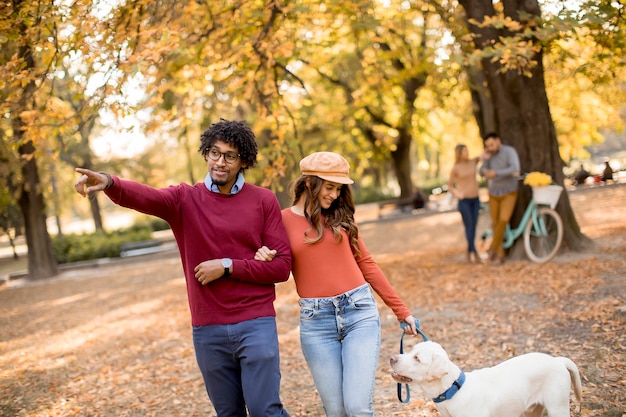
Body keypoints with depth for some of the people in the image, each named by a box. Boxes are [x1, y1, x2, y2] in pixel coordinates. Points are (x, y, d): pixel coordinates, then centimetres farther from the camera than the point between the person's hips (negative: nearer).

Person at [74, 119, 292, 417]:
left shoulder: (264, 200, 0)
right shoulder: (185, 198, 3)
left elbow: (282, 266, -3)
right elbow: (144, 196, -19)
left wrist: (228, 266, -12)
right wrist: (108, 183, -39)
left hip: (256, 325, -2)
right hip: (207, 330, 2)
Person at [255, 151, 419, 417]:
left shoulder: (340, 216, 8)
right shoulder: (283, 220, 1)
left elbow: (366, 263, 13)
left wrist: (401, 310, 13)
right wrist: (264, 258, -15)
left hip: (359, 311, 1)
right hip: (315, 320, -1)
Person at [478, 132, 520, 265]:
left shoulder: (509, 151, -16)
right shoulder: (490, 155, 1)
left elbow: (515, 169, -31)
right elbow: (482, 173, -2)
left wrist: (496, 173, -37)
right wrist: (485, 160, -18)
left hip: (508, 193, -4)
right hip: (493, 194, 5)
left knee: (503, 220, -18)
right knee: (495, 224, 3)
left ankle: (492, 248, -1)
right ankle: (499, 254, 12)